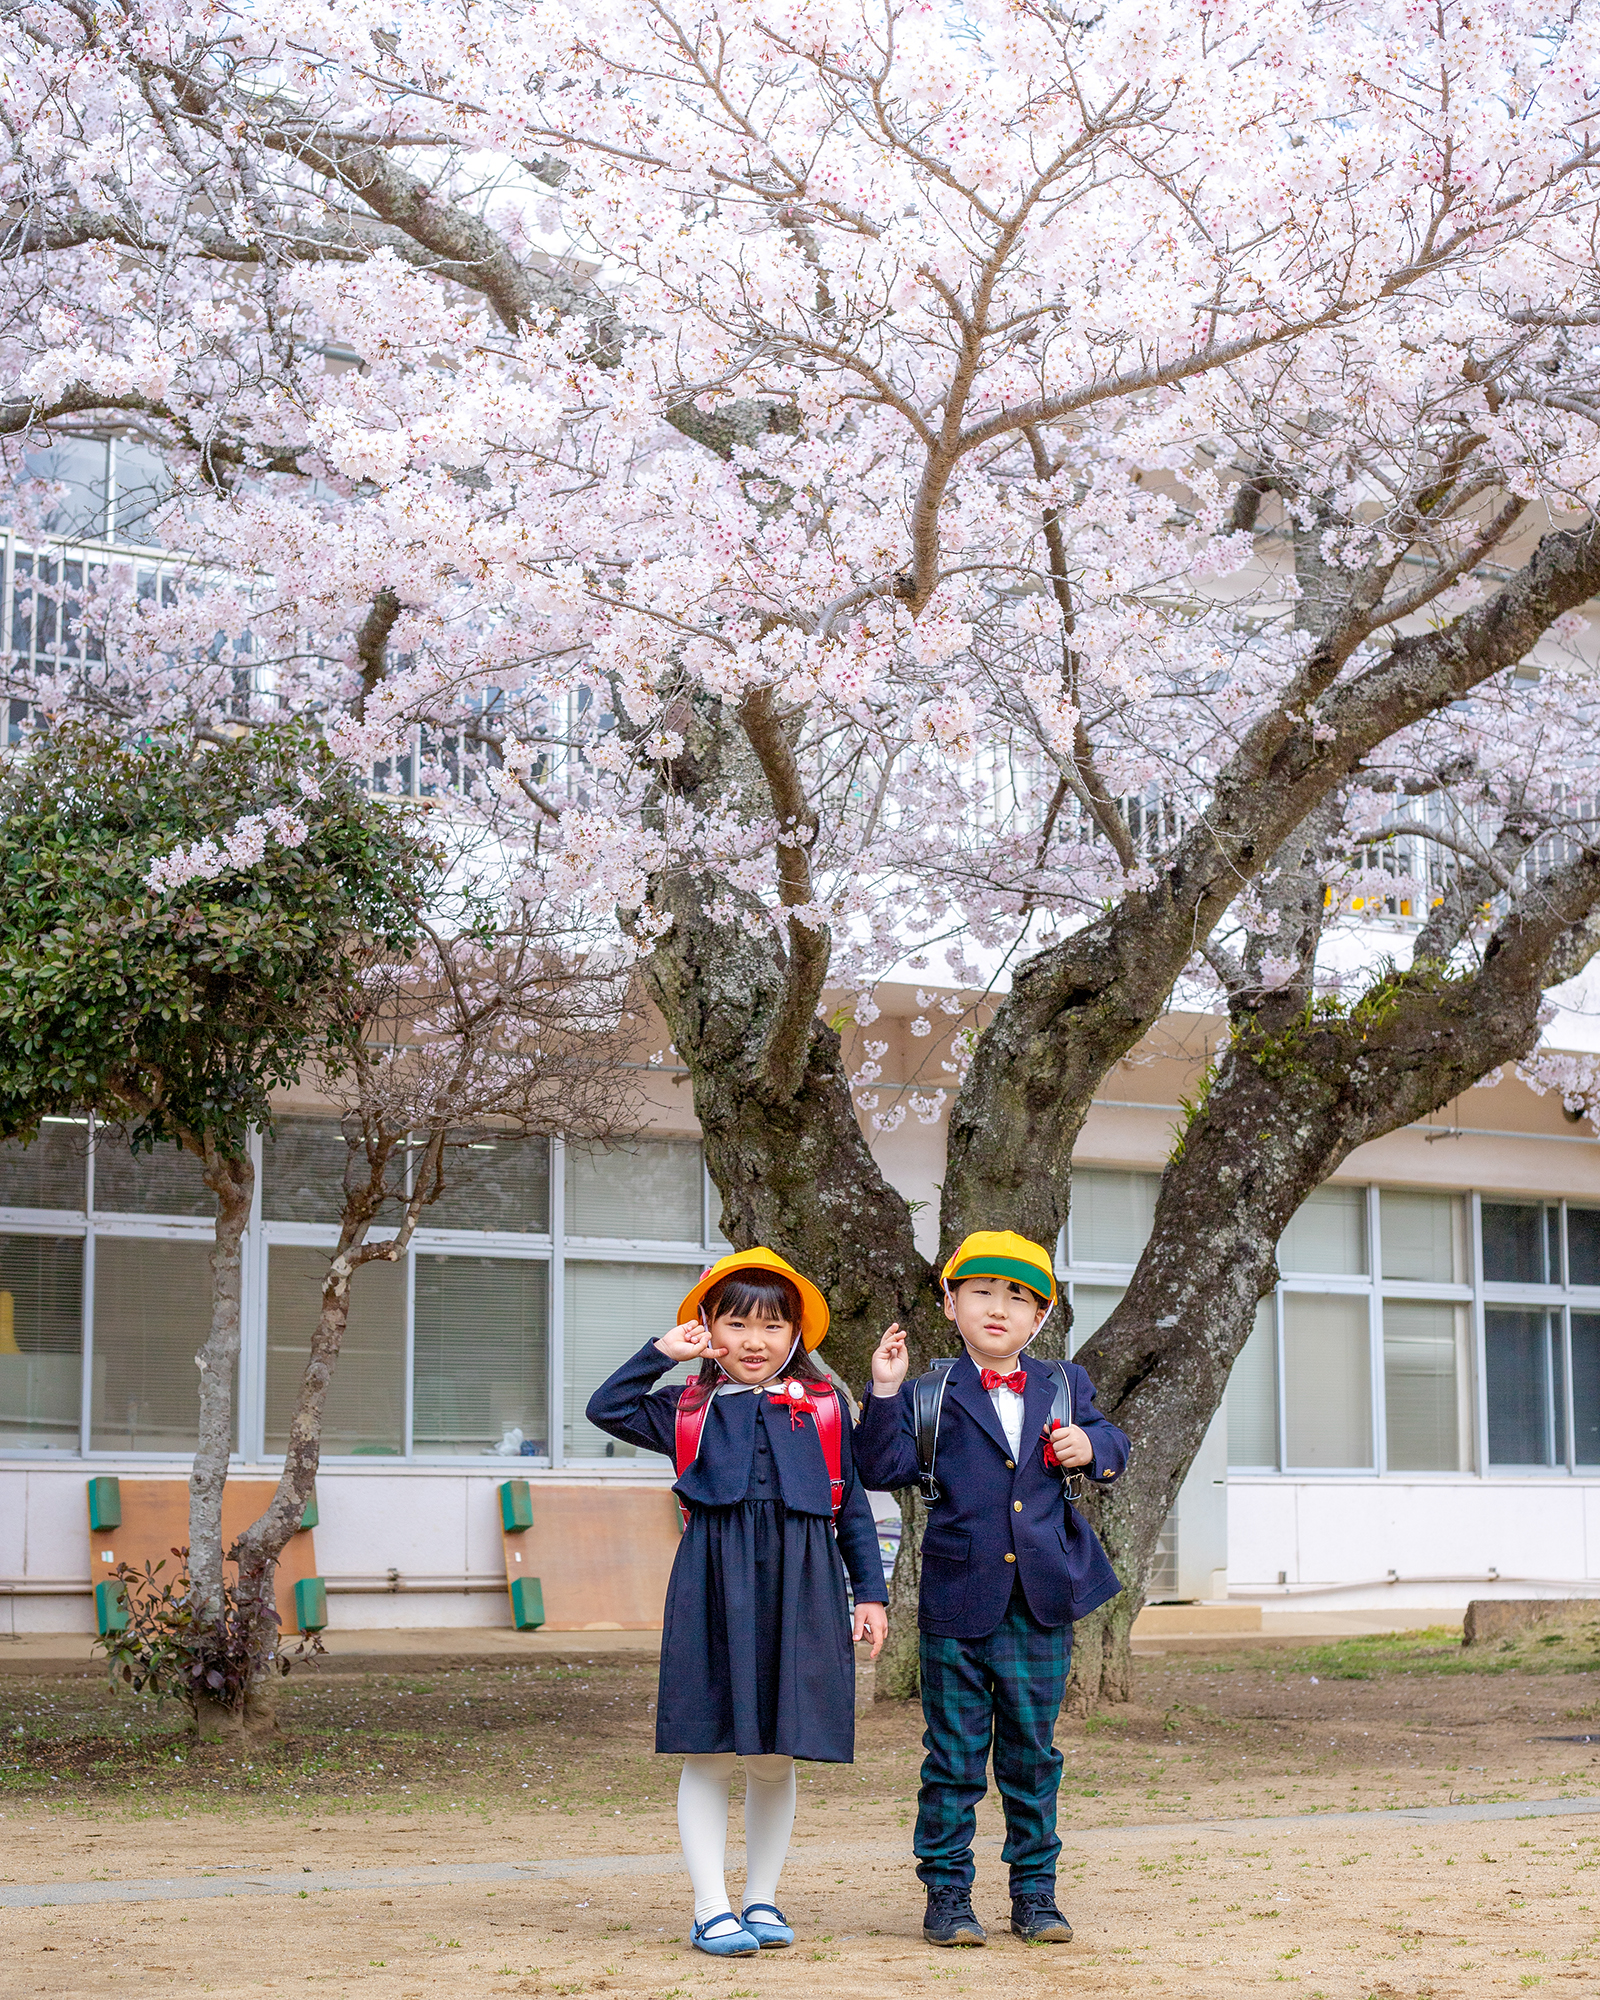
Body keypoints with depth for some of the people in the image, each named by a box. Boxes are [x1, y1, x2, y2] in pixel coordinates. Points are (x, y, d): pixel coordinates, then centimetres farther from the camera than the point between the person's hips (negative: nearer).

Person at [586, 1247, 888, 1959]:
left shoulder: (823, 1406, 11)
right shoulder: (689, 1409, 10)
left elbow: (852, 1506, 14)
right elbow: (606, 1409, 11)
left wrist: (871, 1593, 10)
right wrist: (661, 1353, 4)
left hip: (800, 1584, 1)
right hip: (713, 1585, -1)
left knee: (775, 1760, 7)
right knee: (708, 1755, -1)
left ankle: (761, 1900, 20)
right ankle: (711, 1908, 6)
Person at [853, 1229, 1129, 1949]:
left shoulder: (1064, 1388, 9)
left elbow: (1112, 1448, 17)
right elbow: (883, 1469, -8)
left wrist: (1091, 1446, -5)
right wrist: (884, 1394, -19)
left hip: (1041, 1606, 3)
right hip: (957, 1605, -2)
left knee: (1033, 1755, 10)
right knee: (954, 1758, 4)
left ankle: (1035, 1891, 20)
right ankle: (947, 1895, 13)